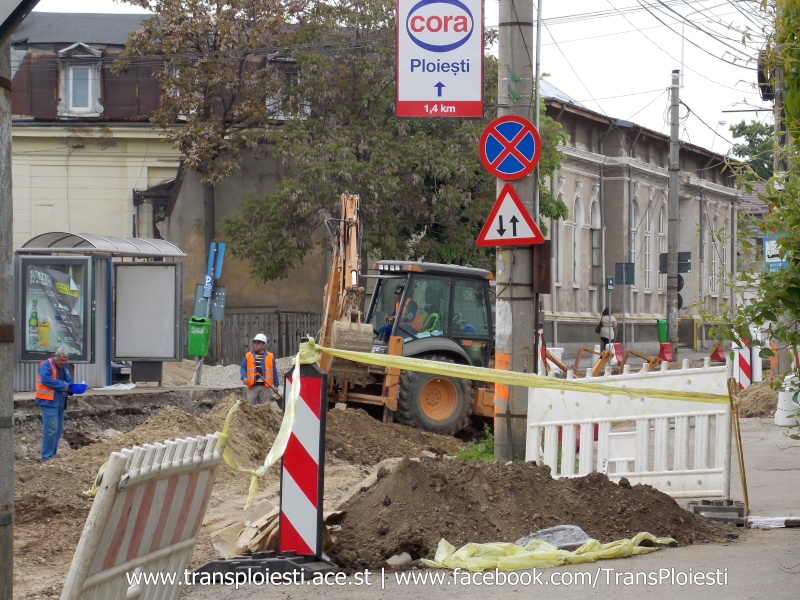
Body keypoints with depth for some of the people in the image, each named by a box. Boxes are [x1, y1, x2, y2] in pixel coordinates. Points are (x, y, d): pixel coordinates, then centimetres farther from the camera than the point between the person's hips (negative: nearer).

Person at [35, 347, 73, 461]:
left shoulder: (65, 368, 18)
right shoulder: (46, 365, -7)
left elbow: (68, 382, 26)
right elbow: (46, 379, -22)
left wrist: (70, 388, 1)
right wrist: (63, 386, -19)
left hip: (60, 403, 9)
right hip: (49, 401, -9)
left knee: (58, 430, 10)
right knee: (51, 429, -13)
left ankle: (52, 454, 17)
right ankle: (47, 456, -11)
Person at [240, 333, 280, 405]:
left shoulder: (270, 357, 9)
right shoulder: (248, 356, 11)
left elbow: (274, 372, 11)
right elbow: (243, 368, 9)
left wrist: (276, 385, 7)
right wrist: (244, 378, -11)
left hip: (266, 386, 0)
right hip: (252, 387, 0)